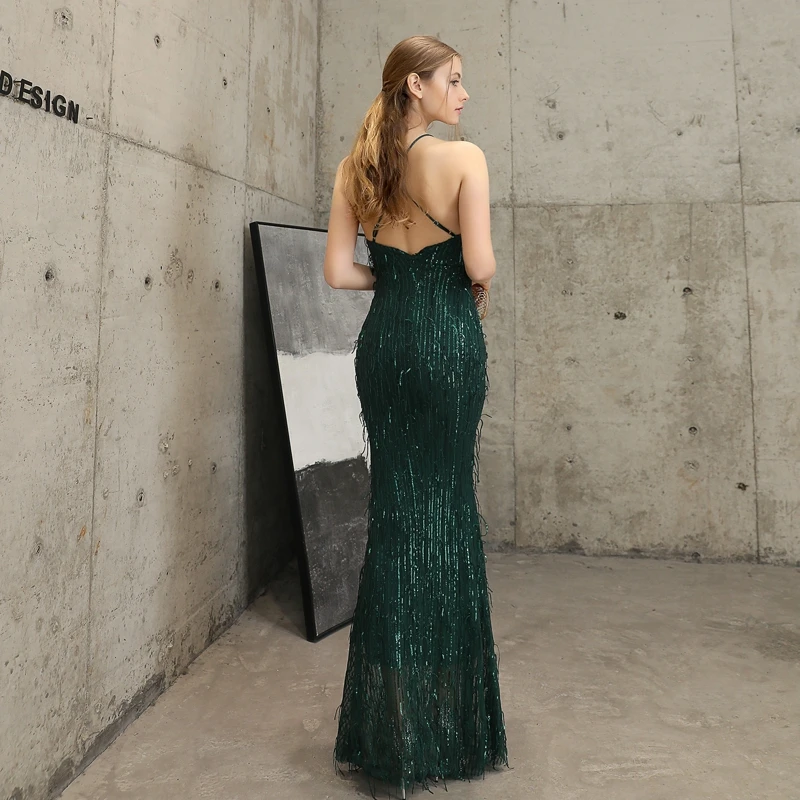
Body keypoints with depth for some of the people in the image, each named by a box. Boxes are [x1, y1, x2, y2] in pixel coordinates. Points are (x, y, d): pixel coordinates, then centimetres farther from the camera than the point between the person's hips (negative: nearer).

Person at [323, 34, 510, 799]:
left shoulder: (356, 168, 8)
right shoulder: (463, 158, -5)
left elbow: (339, 271, 2)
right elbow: (480, 264, -12)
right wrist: (460, 271, 10)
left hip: (384, 340, 4)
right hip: (446, 340, -4)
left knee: (392, 505, 11)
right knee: (448, 504, 7)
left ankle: (387, 729, 22)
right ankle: (446, 722, 21)